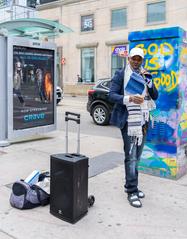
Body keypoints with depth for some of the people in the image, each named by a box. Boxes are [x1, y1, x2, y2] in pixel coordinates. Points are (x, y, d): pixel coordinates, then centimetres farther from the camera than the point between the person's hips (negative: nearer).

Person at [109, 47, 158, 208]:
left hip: (143, 121, 6)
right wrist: (129, 98, -24)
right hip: (129, 121, -6)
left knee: (136, 156, 13)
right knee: (131, 156, -7)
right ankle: (132, 192, 0)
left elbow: (155, 96, 7)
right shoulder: (121, 74, -1)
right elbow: (112, 95, -9)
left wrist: (148, 80, -7)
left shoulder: (145, 75, 13)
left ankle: (130, 185, 27)